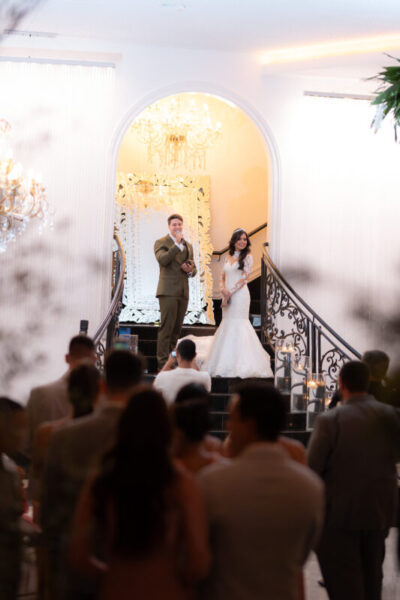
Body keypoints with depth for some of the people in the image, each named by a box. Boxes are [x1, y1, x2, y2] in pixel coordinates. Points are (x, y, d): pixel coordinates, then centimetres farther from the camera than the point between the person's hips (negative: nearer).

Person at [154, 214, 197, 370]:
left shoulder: (188, 246, 19)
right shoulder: (161, 243, 0)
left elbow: (194, 268, 24)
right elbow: (162, 260, -19)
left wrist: (191, 270, 0)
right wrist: (177, 244, -20)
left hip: (183, 292, 6)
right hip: (168, 291, -6)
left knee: (177, 328, 7)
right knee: (166, 327, -11)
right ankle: (163, 362, -11)